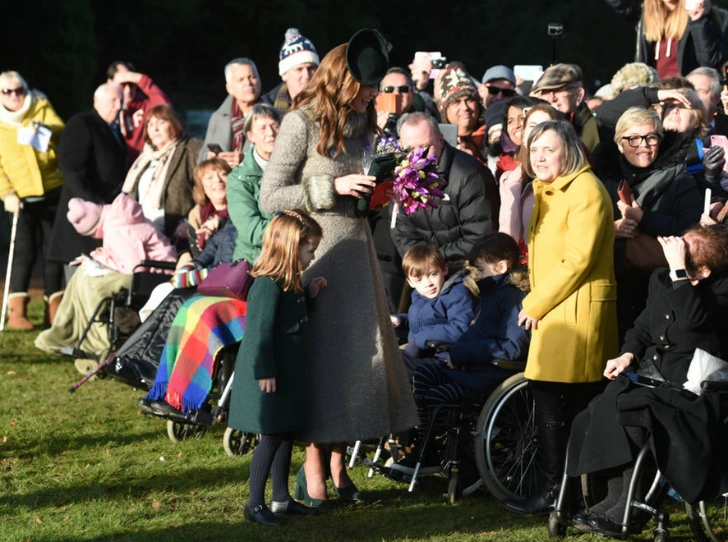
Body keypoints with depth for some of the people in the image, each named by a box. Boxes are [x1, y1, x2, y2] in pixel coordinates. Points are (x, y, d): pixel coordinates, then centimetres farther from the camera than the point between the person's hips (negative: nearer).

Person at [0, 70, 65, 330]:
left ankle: (54, 307, 14)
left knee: (53, 249, 5)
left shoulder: (41, 108, 5)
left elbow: (60, 130, -8)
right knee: (24, 252, -9)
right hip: (21, 198, -1)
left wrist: (44, 128, -29)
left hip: (52, 192, 1)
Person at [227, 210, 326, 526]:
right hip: (270, 376, -10)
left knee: (286, 434, 16)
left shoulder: (289, 283, 9)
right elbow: (260, 331, -23)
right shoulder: (268, 284, -21)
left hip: (288, 375, 10)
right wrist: (265, 372, -22)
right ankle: (255, 505, 3)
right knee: (271, 438, -4)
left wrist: (308, 294, 9)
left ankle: (281, 499, 26)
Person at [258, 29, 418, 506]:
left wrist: (375, 189, 2)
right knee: (319, 356, -3)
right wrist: (334, 187, -18)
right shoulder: (302, 124, -9)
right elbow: (270, 198, -12)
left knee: (359, 355, 6)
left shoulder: (360, 125, 12)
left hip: (356, 251, 7)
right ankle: (313, 467, 5)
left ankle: (338, 463, 14)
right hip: (316, 253, -7)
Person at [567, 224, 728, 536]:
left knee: (629, 409, -29)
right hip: (650, 373, 7)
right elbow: (642, 328, 22)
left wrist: (678, 269, -26)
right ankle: (615, 497, -14)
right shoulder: (661, 280, 11)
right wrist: (628, 354, 2)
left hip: (690, 388, -7)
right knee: (600, 408, -20)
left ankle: (630, 508, -18)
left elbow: (692, 319, -32)